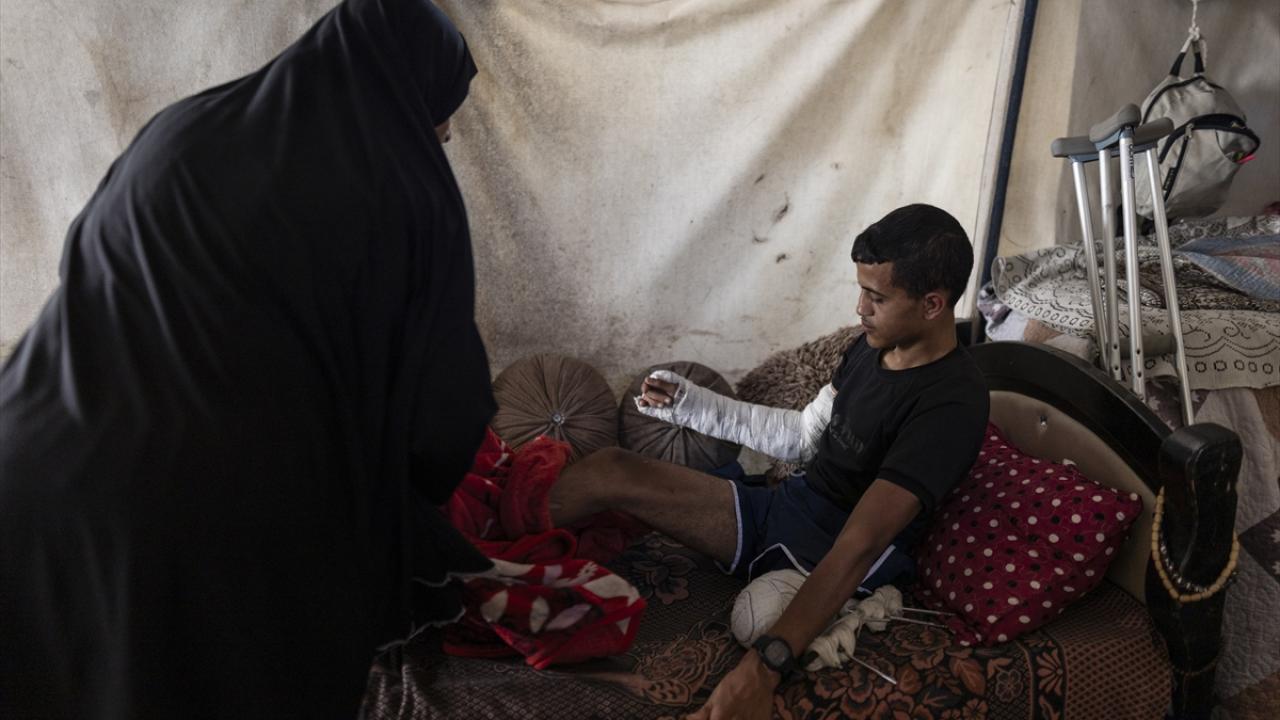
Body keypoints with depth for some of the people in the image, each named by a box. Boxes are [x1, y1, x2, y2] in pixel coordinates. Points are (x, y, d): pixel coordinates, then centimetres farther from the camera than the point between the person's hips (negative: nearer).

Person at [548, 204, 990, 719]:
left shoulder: (950, 403, -24)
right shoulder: (875, 344, 4)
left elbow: (861, 544, -34)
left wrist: (764, 667, -42)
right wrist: (690, 403, 8)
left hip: (830, 557, -8)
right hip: (787, 507, 8)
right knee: (611, 469, -9)